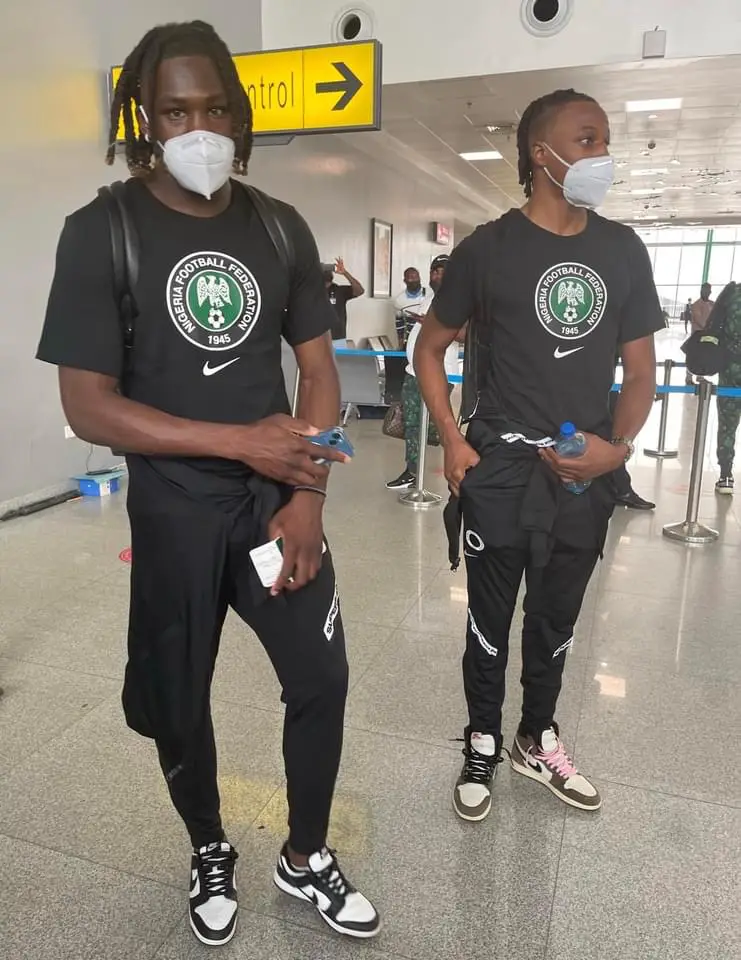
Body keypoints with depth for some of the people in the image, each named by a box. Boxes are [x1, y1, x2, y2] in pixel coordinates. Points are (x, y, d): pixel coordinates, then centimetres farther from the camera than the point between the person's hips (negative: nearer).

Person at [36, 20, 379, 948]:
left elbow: (319, 371, 4)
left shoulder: (280, 228, 3)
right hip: (174, 510, -2)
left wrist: (307, 498, -8)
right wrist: (242, 440, -19)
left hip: (277, 499, 3)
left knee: (321, 679, 8)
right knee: (178, 700, 12)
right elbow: (88, 407, -13)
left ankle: (305, 859, 35)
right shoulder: (101, 232, -7)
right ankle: (209, 853, 42)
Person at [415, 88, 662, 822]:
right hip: (501, 468, -3)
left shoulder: (623, 251, 5)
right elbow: (429, 348, 3)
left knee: (557, 621, 17)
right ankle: (482, 747, 31)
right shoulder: (488, 249, -4)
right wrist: (451, 441, -8)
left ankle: (538, 741, 39)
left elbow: (640, 368, 8)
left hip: (585, 472, 4)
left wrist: (620, 446, -10)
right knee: (491, 620, 9)